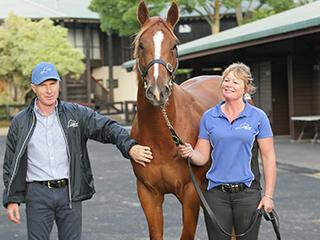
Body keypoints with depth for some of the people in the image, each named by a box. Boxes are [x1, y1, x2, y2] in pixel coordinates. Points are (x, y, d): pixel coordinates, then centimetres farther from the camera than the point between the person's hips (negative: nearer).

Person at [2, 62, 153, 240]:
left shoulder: (77, 114, 2)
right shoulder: (20, 123, 3)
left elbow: (107, 128, -8)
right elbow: (10, 165, 7)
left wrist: (130, 147, -25)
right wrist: (11, 199, 1)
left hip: (70, 192, 1)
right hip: (37, 194, 0)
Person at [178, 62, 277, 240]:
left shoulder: (258, 117, -1)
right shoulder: (209, 117, 4)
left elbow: (268, 157, -1)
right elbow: (202, 157, 5)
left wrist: (268, 195, -7)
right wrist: (190, 153, -18)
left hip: (247, 192, -1)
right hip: (216, 193, 2)